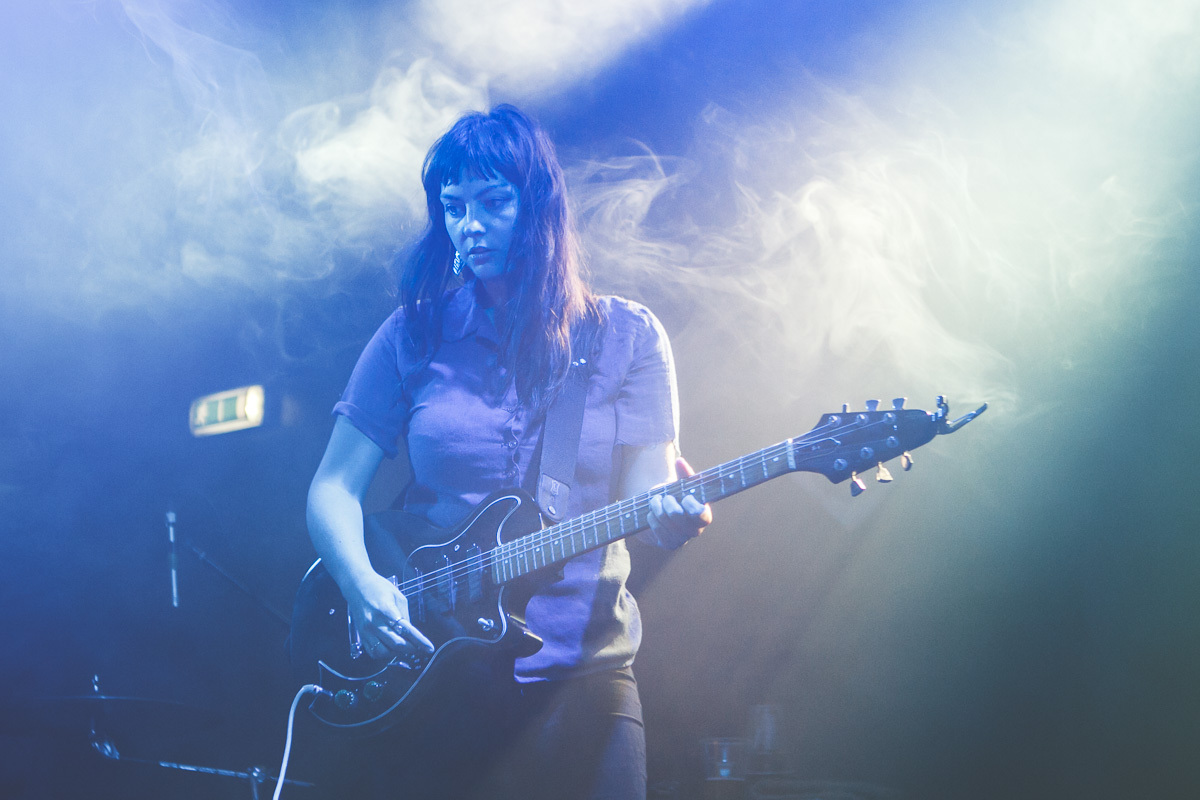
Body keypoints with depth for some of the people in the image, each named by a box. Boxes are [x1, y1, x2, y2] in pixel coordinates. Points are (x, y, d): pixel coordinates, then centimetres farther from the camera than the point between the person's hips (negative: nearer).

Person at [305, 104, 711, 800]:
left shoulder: (626, 336, 4)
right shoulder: (413, 335, 5)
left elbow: (647, 491, 0)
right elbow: (335, 489, 5)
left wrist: (672, 512, -24)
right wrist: (362, 584, -14)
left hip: (578, 668, 0)